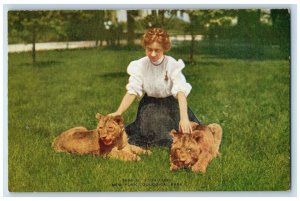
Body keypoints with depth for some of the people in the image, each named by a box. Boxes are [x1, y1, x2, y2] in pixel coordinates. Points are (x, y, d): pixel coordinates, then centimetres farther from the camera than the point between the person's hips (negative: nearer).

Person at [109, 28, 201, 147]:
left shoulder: (172, 65, -21)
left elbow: (181, 92, -32)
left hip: (171, 104, -1)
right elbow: (132, 92, -16)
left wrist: (184, 118, -46)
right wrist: (118, 113, -32)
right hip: (149, 105, 2)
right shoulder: (140, 66, -13)